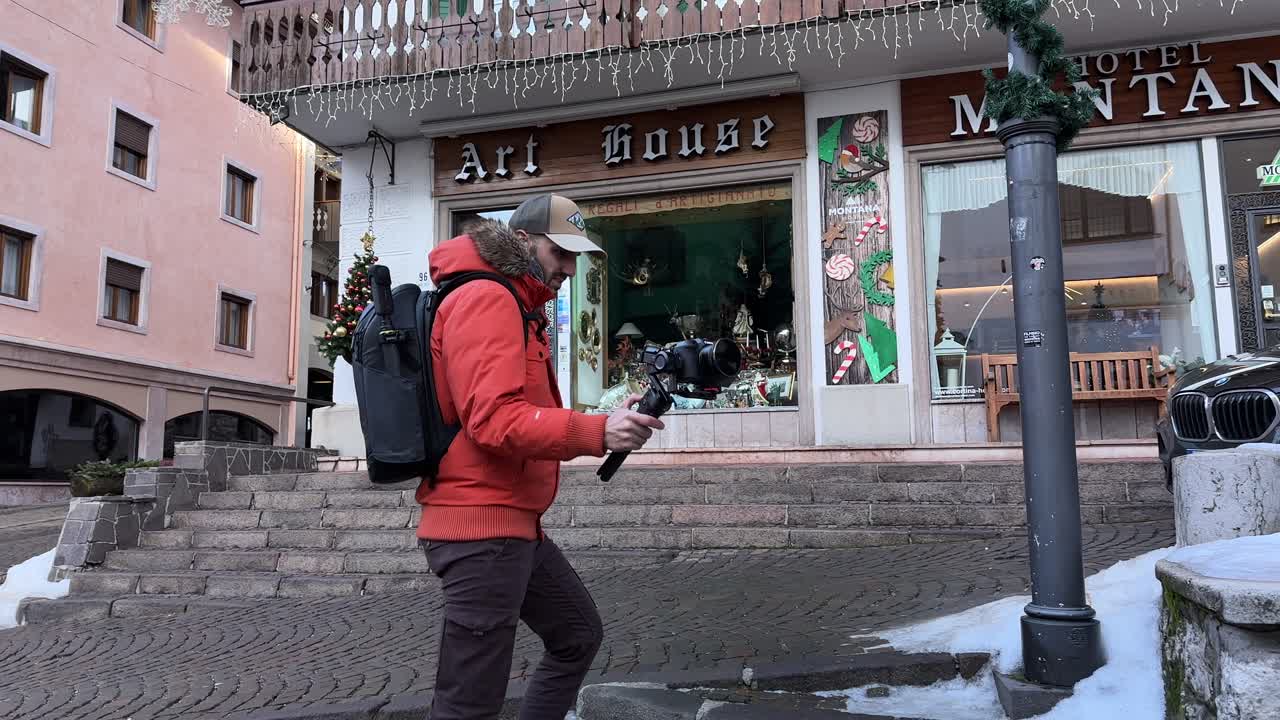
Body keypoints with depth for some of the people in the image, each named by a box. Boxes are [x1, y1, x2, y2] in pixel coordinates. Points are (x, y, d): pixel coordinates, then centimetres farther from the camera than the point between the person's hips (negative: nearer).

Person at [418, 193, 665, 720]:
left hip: (517, 525, 11)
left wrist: (606, 426, 5)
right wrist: (597, 432, -30)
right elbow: (494, 420, -24)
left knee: (579, 635, 23)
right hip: (481, 527, -11)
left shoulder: (519, 310, 21)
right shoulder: (485, 300, -13)